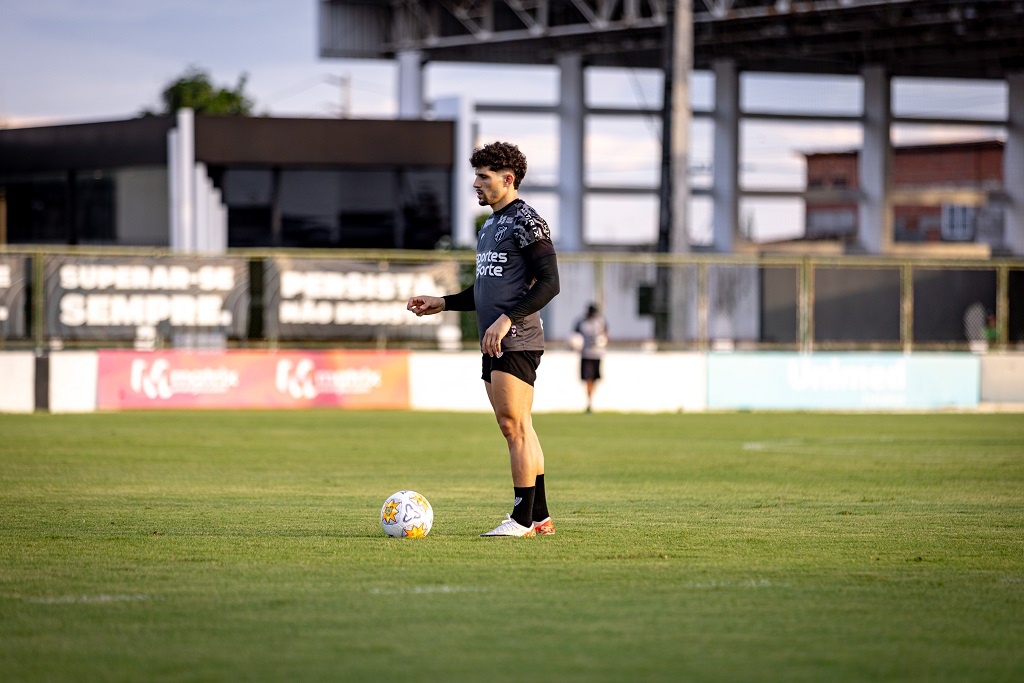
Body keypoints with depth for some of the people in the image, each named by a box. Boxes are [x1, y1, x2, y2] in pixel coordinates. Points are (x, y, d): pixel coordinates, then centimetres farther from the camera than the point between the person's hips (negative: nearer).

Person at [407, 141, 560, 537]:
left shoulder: (526, 221, -10)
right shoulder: (491, 225, 20)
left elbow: (549, 282, -18)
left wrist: (506, 319, -23)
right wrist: (442, 304, 19)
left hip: (518, 342, -10)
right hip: (495, 345, 10)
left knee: (514, 427, -12)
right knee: (519, 430, 10)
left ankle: (522, 518, -10)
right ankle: (540, 516, 13)